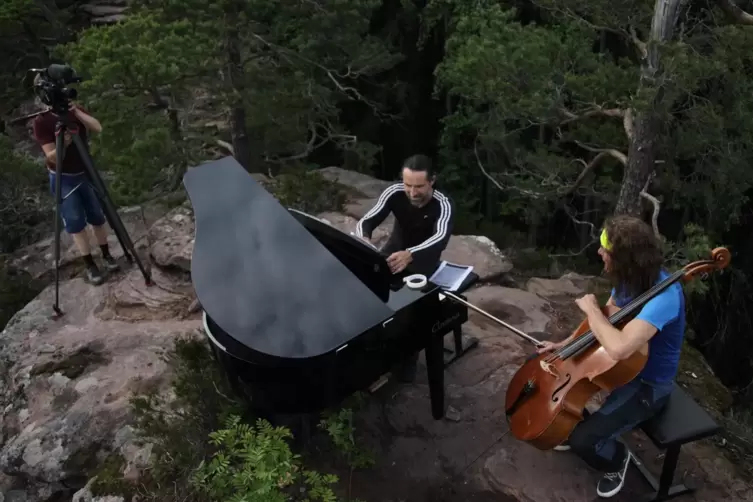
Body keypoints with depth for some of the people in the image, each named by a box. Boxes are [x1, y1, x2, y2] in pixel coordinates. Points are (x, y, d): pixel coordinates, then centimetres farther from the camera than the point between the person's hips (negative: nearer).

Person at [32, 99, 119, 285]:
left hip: (86, 173, 4)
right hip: (63, 178, -4)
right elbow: (52, 157, -21)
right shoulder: (41, 122, -16)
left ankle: (106, 255, 23)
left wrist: (76, 111, -28)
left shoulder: (75, 111, -3)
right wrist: (62, 144, -40)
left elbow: (98, 128, -19)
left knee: (97, 217, 9)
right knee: (75, 223, -3)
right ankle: (90, 265, 6)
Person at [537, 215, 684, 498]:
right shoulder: (630, 278, -8)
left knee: (583, 441, -20)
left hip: (647, 384, -8)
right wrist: (565, 345, -2)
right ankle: (573, 423, 31)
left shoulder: (664, 295, -36)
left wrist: (591, 308, -33)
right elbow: (604, 320, 9)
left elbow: (619, 348, -50)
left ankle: (618, 459, 14)